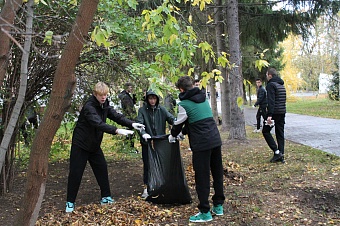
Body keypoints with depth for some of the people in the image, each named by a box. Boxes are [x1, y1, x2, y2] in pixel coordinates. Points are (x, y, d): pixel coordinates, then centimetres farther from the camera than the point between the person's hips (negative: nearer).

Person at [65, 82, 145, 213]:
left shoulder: (104, 105, 2)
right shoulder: (89, 107, -25)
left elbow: (116, 116, -5)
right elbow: (98, 123, -38)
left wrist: (131, 124, -21)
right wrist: (117, 131, -48)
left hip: (94, 145, 8)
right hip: (80, 144, -7)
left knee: (102, 169, 7)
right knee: (75, 173, -3)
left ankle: (106, 197, 17)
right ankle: (70, 202, 9)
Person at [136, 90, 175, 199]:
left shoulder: (162, 109, 1)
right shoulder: (142, 110, -4)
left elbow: (172, 119, -11)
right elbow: (139, 124, -16)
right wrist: (143, 134, -37)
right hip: (147, 143, -1)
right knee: (147, 165, 4)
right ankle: (146, 188, 15)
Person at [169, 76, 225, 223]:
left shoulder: (184, 104, -7)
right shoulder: (203, 98, 14)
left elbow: (179, 123, 5)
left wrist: (172, 136, 26)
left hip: (201, 144, -7)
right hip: (215, 140, 7)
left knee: (202, 178, 0)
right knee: (217, 173, 15)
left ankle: (205, 212, 6)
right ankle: (218, 205, 26)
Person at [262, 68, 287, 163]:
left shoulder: (271, 85, -11)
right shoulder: (281, 85, 17)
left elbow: (271, 101, -21)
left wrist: (269, 115, -26)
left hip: (275, 113, -8)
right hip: (282, 113, 8)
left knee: (266, 131, 3)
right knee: (280, 133, 10)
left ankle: (277, 152, -6)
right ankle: (281, 155, 10)